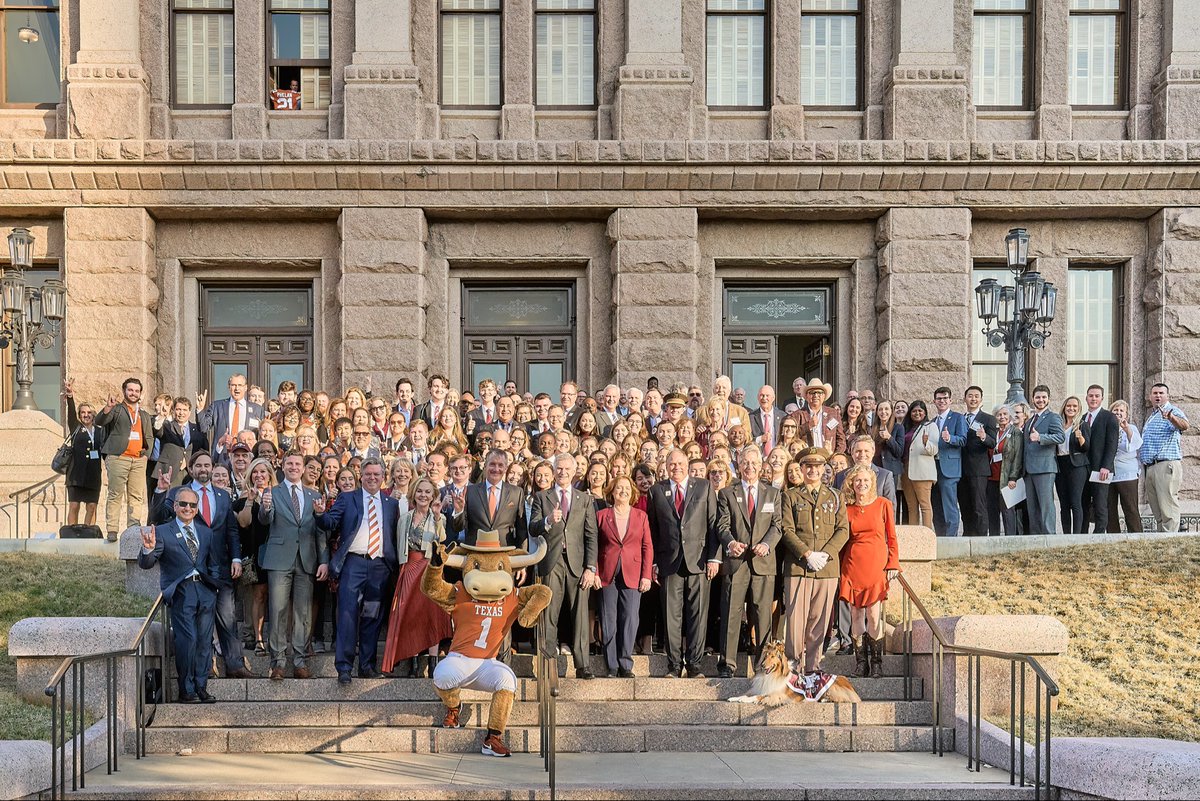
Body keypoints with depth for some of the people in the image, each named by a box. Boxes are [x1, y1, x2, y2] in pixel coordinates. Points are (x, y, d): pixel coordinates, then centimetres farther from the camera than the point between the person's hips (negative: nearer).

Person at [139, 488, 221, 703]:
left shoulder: (206, 532, 16)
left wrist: (215, 586, 6)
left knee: (205, 640, 5)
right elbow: (145, 564, -8)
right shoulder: (162, 532, 1)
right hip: (181, 592, -4)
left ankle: (201, 688, 14)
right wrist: (148, 549, -29)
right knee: (187, 639, -12)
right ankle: (186, 691, -1)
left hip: (205, 590, 4)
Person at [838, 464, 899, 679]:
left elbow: (891, 538, 6)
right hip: (852, 566, 2)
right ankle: (861, 665, 10)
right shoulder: (847, 508, 8)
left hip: (876, 565, -2)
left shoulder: (883, 504, 4)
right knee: (856, 616, 2)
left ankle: (876, 666, 4)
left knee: (874, 617, -6)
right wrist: (840, 570, 8)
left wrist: (893, 565, -2)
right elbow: (843, 540, 12)